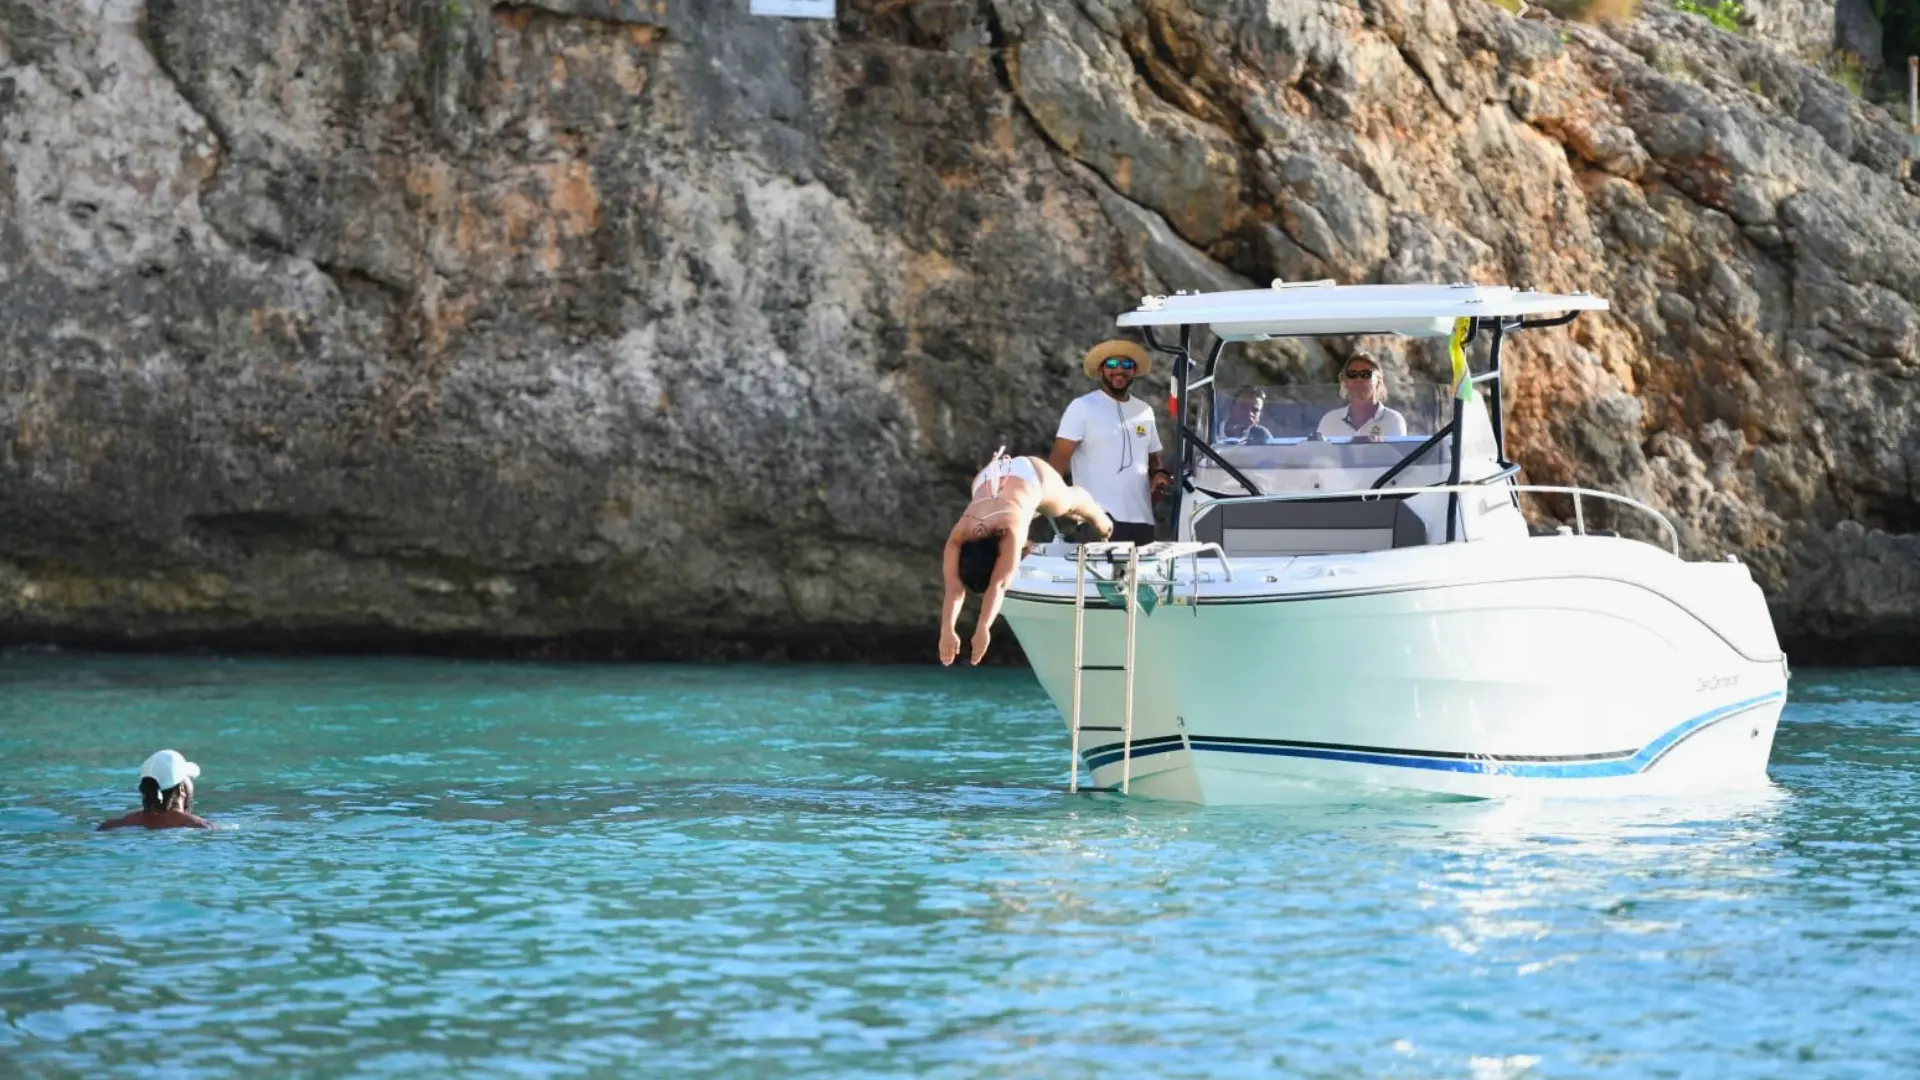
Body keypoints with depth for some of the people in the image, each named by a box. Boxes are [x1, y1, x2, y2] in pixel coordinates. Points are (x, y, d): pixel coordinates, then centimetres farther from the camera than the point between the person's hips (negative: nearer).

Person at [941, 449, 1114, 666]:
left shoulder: (1010, 530, -48)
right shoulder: (959, 536, -39)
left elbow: (998, 585, -56)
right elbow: (954, 588, -47)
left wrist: (983, 628, -66)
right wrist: (947, 630, -61)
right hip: (988, 478, 2)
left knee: (1069, 501, 29)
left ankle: (1102, 524, 62)